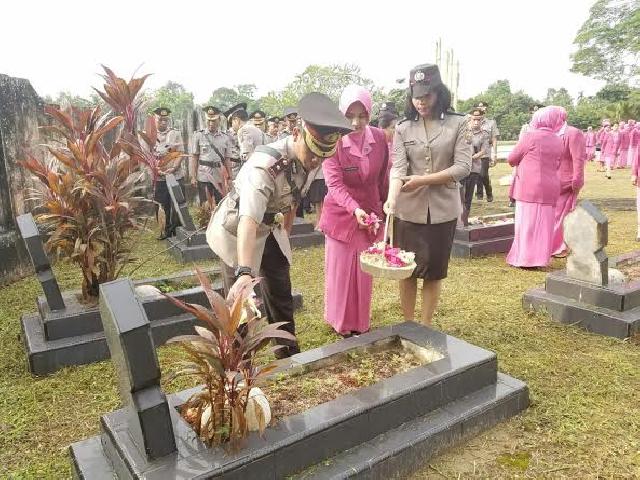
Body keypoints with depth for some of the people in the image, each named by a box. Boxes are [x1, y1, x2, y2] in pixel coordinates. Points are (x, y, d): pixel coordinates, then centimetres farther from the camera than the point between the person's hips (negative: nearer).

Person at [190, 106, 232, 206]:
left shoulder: (225, 138, 7)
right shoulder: (199, 136, 2)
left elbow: (227, 159, 9)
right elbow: (194, 157, 2)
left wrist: (229, 177, 6)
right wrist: (193, 177, -3)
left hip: (220, 178, 2)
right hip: (203, 177, -2)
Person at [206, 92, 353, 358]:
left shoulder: (307, 158, -12)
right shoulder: (264, 165, -36)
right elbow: (248, 220, -50)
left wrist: (285, 229, 15)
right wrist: (244, 272, -60)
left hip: (269, 229, 7)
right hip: (237, 232, -7)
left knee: (281, 291, 13)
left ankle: (288, 352, 30)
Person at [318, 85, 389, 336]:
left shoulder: (379, 137, -6)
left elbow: (383, 177, 6)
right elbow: (334, 184, -23)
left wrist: (383, 207, 13)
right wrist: (355, 209, -38)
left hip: (371, 212, 3)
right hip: (341, 213, -3)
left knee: (365, 270, 13)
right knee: (340, 269, 7)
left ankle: (361, 322, 30)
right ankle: (342, 323, 26)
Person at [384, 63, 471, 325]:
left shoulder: (458, 124, -1)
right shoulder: (403, 128, 3)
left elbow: (463, 167, -8)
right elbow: (398, 168, -9)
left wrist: (423, 180, -17)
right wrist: (392, 198, -27)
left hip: (443, 208, 0)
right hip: (409, 209, 1)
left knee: (434, 271, 10)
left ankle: (426, 326, 26)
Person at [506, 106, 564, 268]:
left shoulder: (531, 136, -9)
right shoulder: (558, 141, 10)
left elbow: (511, 159, -2)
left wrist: (524, 160, 17)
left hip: (529, 187, -5)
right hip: (550, 188, 6)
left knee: (527, 223, 0)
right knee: (543, 224, 9)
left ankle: (526, 258, 3)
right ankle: (541, 258, 14)